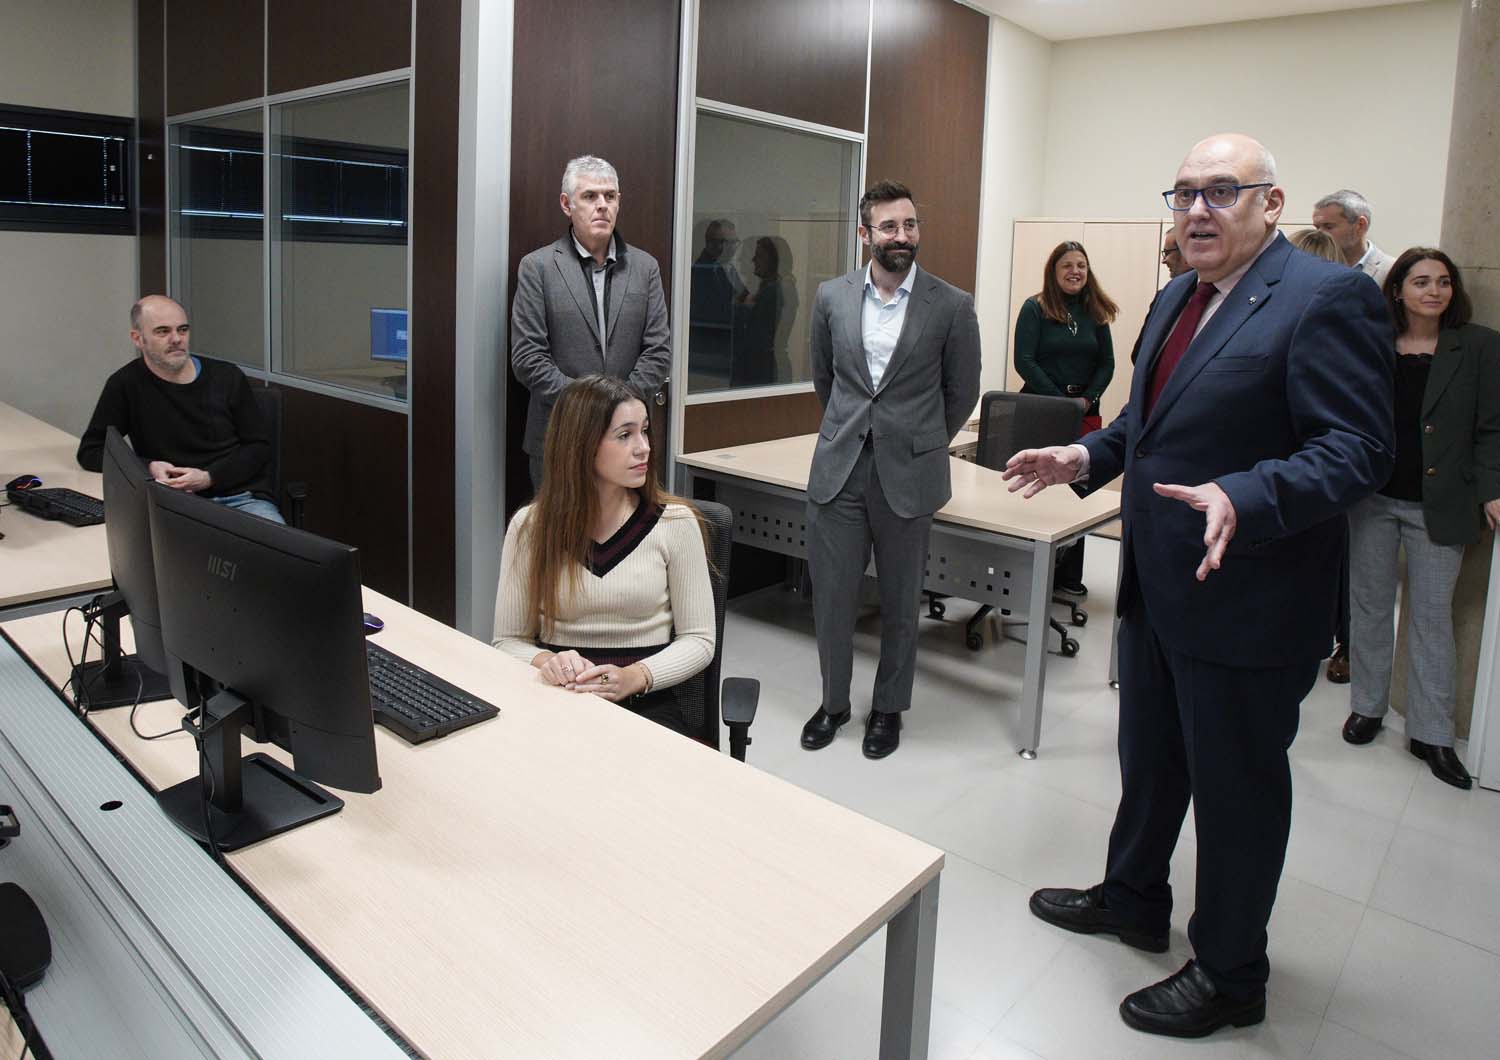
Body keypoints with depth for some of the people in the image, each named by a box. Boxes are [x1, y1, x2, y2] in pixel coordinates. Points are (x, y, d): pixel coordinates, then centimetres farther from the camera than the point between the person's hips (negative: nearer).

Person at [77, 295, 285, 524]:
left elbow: (259, 445, 7)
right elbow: (89, 452, 8)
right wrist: (148, 468, -10)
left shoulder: (227, 377, 7)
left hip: (244, 498, 0)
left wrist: (209, 478, -9)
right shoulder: (126, 384, 4)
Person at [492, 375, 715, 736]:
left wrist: (633, 677, -16)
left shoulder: (674, 522, 0)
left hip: (645, 705, 0)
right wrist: (545, 662, -15)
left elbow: (698, 639, 2)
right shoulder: (530, 527, 3)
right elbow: (508, 639, 8)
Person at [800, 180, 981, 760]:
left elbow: (962, 392, 6)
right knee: (831, 594, 7)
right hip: (837, 471, 2)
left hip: (907, 475, -2)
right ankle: (833, 701, 28)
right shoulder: (832, 296, 2)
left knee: (899, 602, 11)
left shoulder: (951, 306, -6)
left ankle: (889, 708, 30)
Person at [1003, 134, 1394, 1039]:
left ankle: (1231, 977, 30)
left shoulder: (1326, 299, -16)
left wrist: (1242, 499, -37)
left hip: (1246, 601, -8)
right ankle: (1134, 899, 46)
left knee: (1237, 786, 9)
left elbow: (1358, 449, -22)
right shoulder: (1179, 297, 11)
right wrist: (1090, 456, 6)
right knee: (1150, 758, 24)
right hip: (1159, 586, 8)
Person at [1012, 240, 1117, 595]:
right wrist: (1061, 402, -13)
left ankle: (1069, 575, 11)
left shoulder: (1095, 313, 11)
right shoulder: (1035, 308, -1)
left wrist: (1087, 399, -5)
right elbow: (1024, 361, -9)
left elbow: (1107, 364, 12)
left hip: (1085, 412, 4)